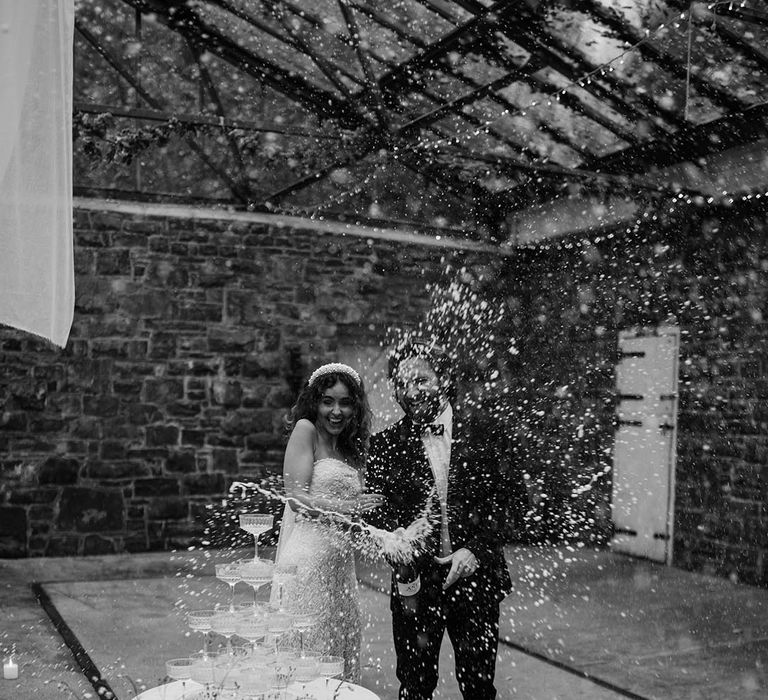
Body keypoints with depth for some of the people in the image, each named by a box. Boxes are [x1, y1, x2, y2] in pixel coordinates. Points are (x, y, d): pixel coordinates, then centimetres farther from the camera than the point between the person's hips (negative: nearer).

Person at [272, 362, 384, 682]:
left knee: (339, 646, 9)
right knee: (307, 647, -3)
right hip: (308, 556, -7)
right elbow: (297, 498, -11)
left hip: (340, 564, 7)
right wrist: (347, 507, -7)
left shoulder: (351, 450, 17)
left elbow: (360, 506, 11)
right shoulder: (305, 430, -3)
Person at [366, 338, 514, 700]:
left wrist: (475, 550, -12)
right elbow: (376, 512, -2)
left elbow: (503, 503, 1)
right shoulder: (385, 445, 3)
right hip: (416, 584, 0)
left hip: (476, 580, 0)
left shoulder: (484, 436, 2)